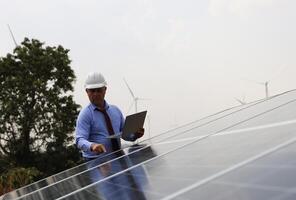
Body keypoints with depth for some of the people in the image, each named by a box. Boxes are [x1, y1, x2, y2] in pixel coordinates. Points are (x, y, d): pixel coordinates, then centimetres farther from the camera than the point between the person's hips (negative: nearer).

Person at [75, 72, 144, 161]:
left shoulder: (115, 110, 13)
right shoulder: (85, 114, -2)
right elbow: (80, 140, -12)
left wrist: (135, 135, -1)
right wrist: (92, 146, -32)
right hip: (95, 161, -4)